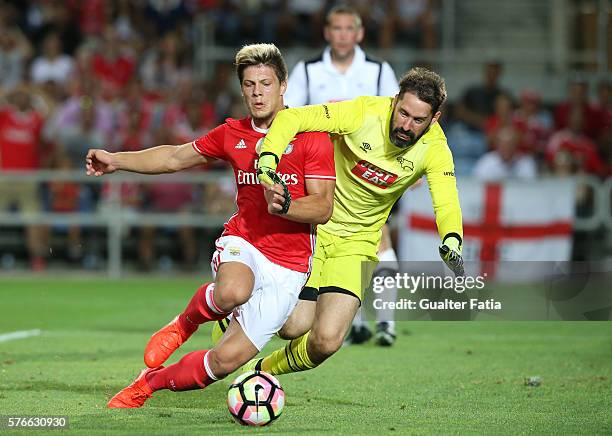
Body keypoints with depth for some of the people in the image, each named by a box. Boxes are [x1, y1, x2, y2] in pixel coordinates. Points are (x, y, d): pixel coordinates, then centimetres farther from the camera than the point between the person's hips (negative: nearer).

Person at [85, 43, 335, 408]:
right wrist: (117, 160, 14)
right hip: (242, 242, 1)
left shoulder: (312, 137, -4)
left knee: (229, 358, -9)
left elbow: (323, 208, -8)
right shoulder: (233, 134, 10)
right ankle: (185, 323, -5)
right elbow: (176, 158, 23)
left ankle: (148, 383, 17)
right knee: (233, 292, -39)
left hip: (288, 266, -1)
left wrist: (285, 206, -28)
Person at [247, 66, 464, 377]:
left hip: (357, 243, 2)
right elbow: (291, 118, -20)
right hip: (313, 226, -2)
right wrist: (268, 161, -37)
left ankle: (262, 371, 18)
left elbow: (446, 202, -23)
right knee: (294, 326, -10)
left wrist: (452, 242, -45)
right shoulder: (364, 113, -21)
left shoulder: (434, 149, -13)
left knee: (326, 340, -13)